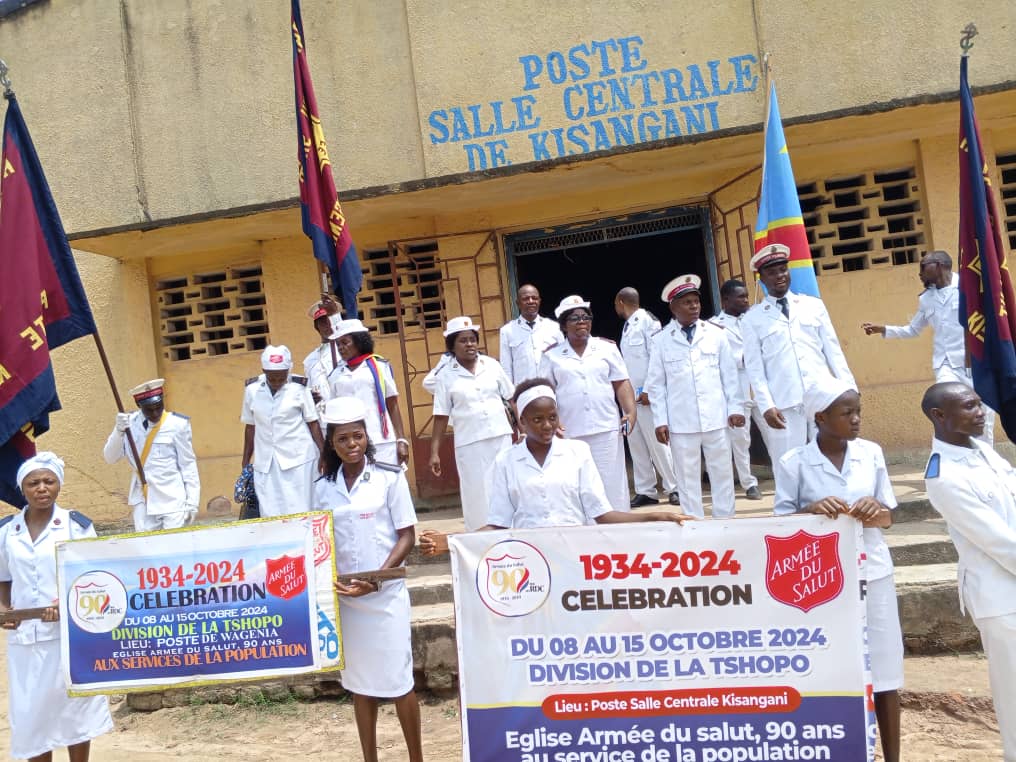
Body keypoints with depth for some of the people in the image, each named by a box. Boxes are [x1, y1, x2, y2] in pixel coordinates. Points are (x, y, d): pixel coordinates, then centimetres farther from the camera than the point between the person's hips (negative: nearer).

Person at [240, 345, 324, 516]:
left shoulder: (299, 388, -6)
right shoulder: (252, 390, 1)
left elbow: (313, 423, -1)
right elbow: (250, 427, 10)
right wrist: (245, 463, 14)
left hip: (298, 459, -3)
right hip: (265, 462, 3)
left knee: (299, 513, -1)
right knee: (270, 514, 4)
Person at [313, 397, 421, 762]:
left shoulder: (390, 478, -6)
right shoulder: (323, 487, 3)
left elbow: (407, 535, -6)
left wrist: (377, 579, -17)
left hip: (386, 594, -3)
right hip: (344, 596, 3)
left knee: (398, 680, 3)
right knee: (359, 682, 12)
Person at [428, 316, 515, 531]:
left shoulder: (492, 365, 4)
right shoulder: (446, 377, -1)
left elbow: (511, 399, 8)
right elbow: (441, 416, 0)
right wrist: (434, 452, -3)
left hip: (502, 438, 2)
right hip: (470, 444, -2)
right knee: (478, 496, 3)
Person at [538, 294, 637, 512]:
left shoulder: (607, 347, 8)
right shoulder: (551, 356, 6)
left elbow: (621, 384, 6)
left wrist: (631, 412, -7)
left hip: (606, 430, 1)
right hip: (570, 433, 0)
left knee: (612, 484, 3)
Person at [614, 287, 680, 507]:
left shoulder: (647, 320, -8)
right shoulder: (627, 325, 17)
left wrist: (648, 390, -17)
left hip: (646, 395, -8)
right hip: (630, 395, 8)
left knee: (657, 442, -5)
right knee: (636, 444, 8)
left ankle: (674, 488, 5)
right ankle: (645, 491, 14)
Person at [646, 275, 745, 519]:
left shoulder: (715, 334, 5)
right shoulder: (661, 341, 2)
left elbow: (729, 374, 8)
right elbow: (656, 384, 1)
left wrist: (736, 407, 4)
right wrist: (660, 420, -3)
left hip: (716, 418, 1)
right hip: (681, 422, -1)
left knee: (722, 473, 9)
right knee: (688, 477, 5)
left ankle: (725, 521, 21)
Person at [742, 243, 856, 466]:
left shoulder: (814, 305, 12)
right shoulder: (752, 319, 4)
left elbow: (833, 351, 10)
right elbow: (754, 368, 0)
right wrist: (766, 406, -10)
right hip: (784, 405, -2)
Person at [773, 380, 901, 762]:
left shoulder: (871, 453, 0)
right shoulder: (793, 462, -9)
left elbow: (887, 517, 6)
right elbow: (781, 522, -6)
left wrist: (874, 511, -17)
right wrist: (811, 510, -25)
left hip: (872, 572, 3)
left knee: (884, 670, 9)